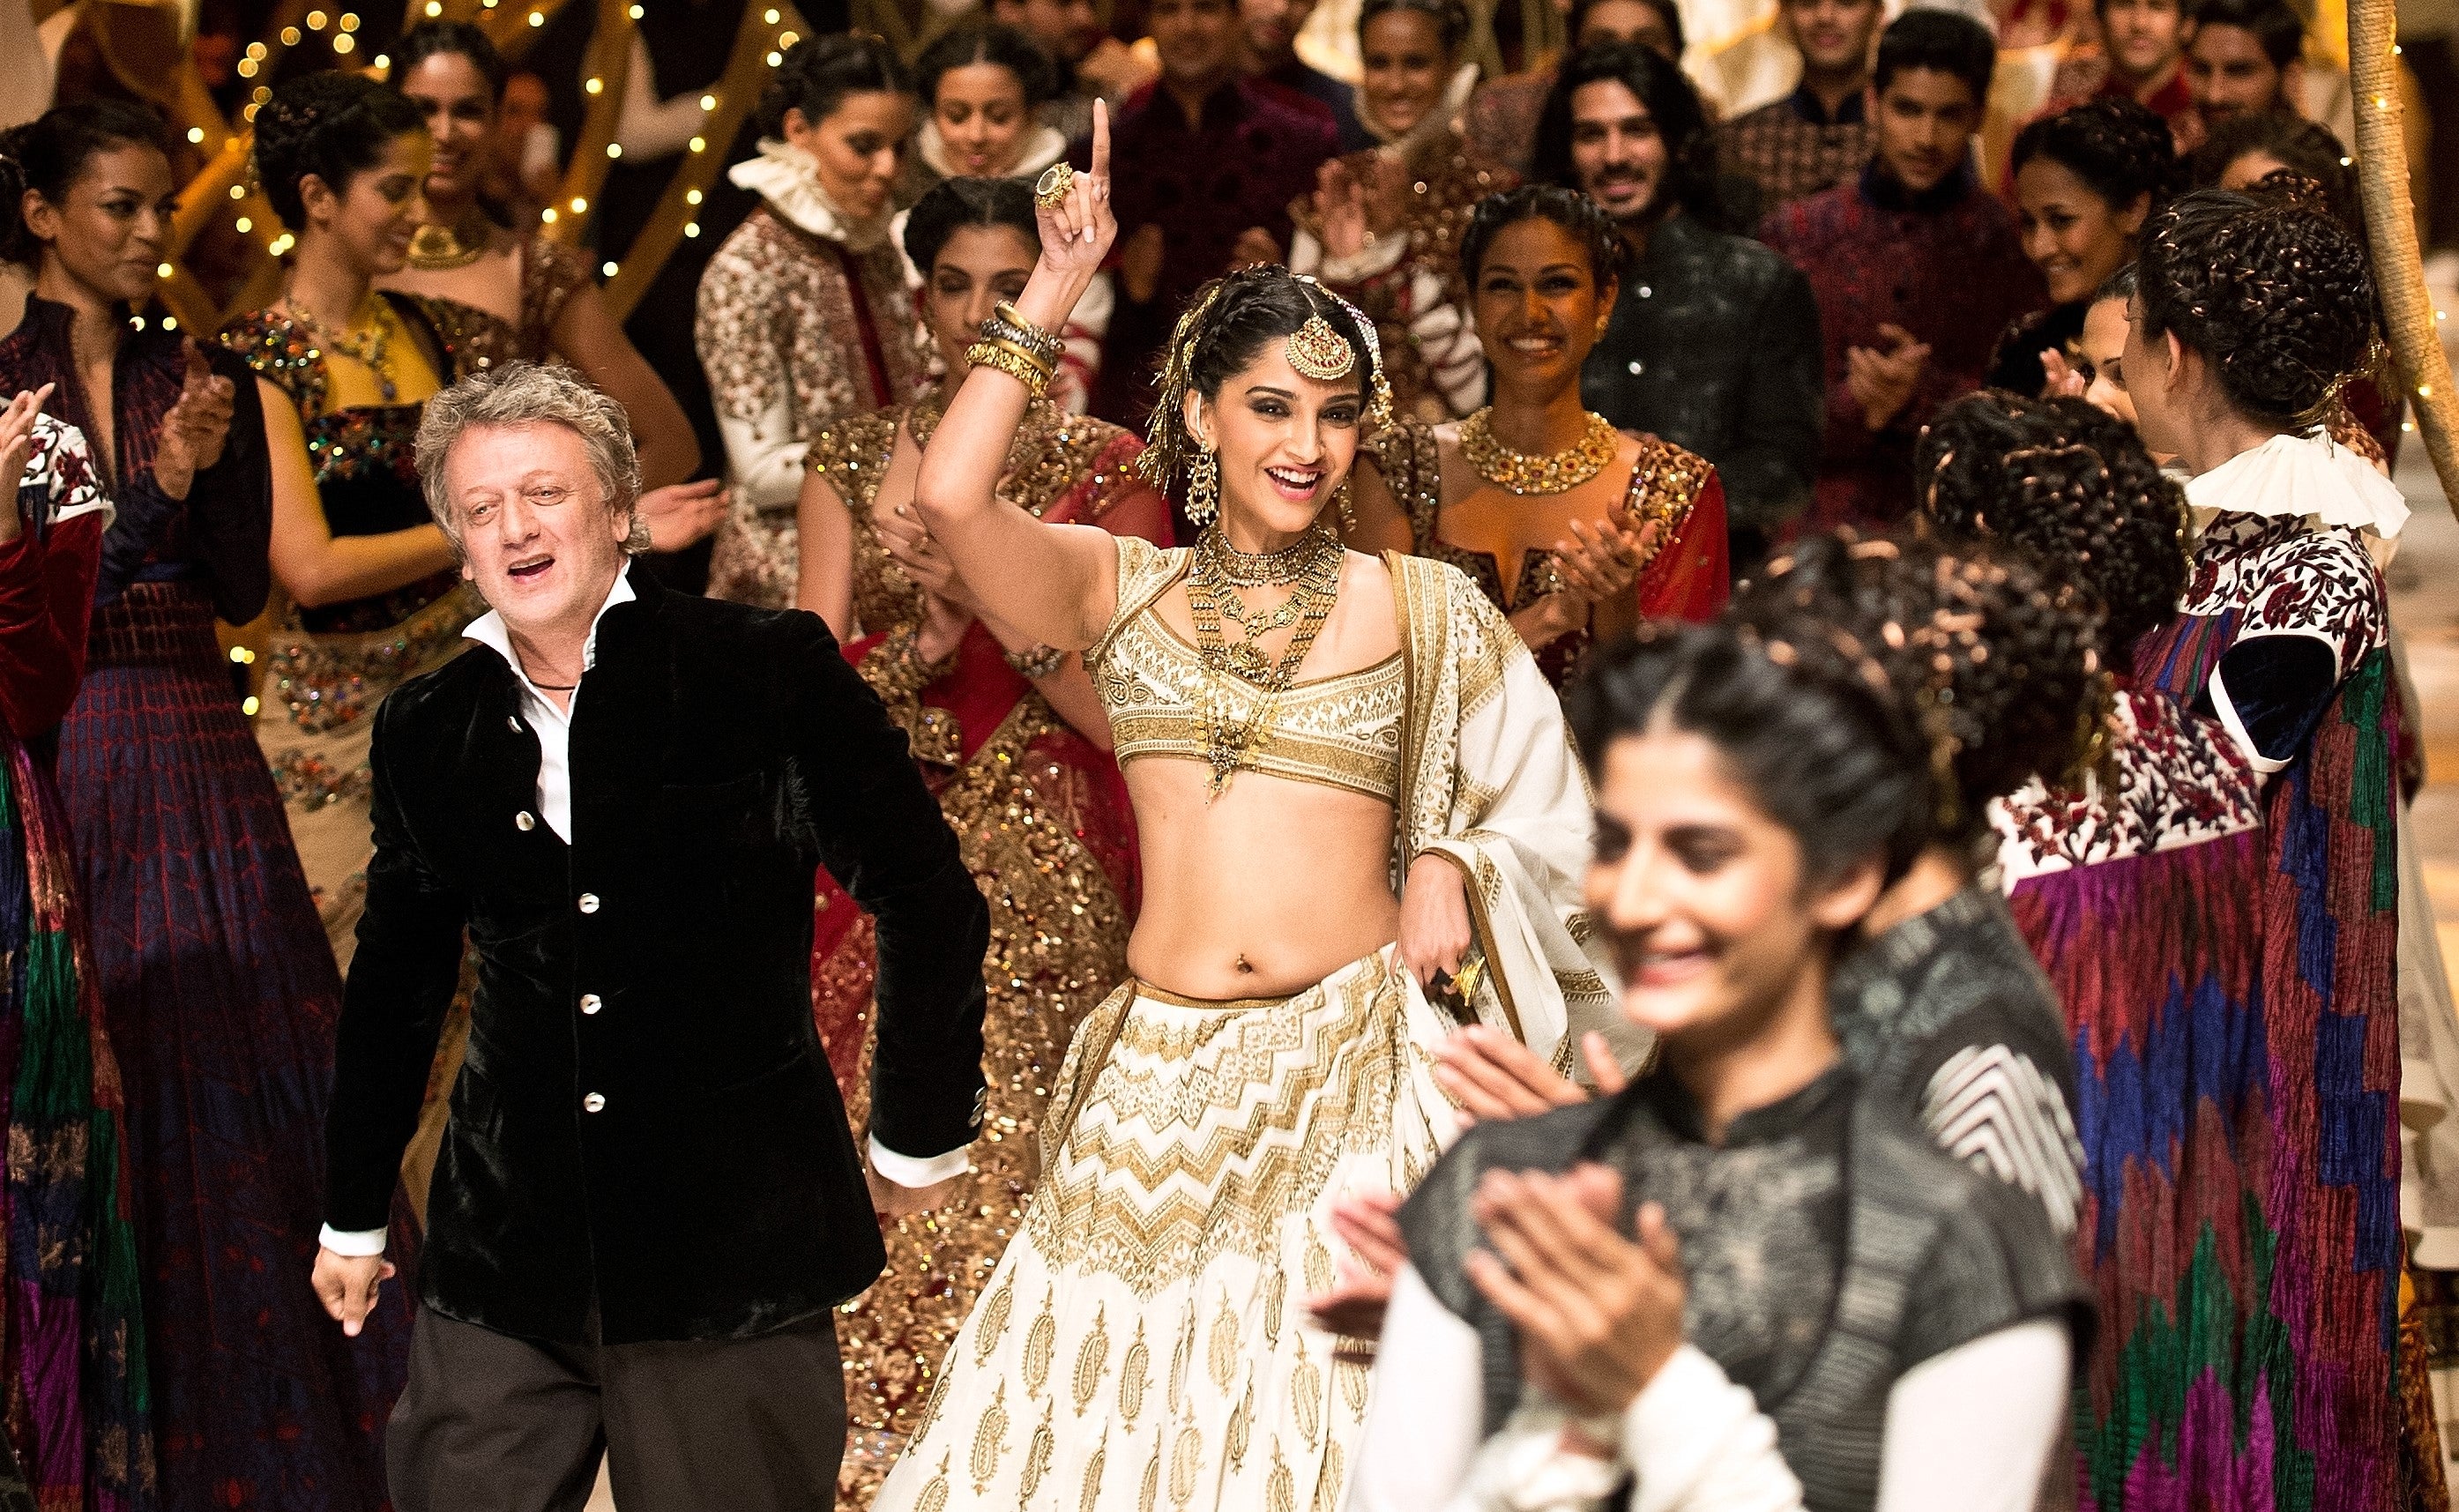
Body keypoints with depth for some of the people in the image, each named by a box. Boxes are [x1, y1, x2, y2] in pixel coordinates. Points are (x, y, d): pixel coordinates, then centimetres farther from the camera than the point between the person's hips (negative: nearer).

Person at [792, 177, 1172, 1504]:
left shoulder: (1104, 469, 1)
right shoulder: (856, 463, 9)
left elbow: (1129, 708, -3)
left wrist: (1008, 611, -15)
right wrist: (926, 637, -14)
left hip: (1048, 879, -2)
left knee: (1013, 1173, -6)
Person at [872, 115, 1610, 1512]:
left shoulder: (1425, 607, 8)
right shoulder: (1121, 589, 8)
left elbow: (1541, 802, 15)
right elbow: (951, 498, -9)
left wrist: (1449, 866, -5)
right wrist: (1051, 296, -4)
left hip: (1355, 1068, -1)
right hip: (1160, 1079, 1)